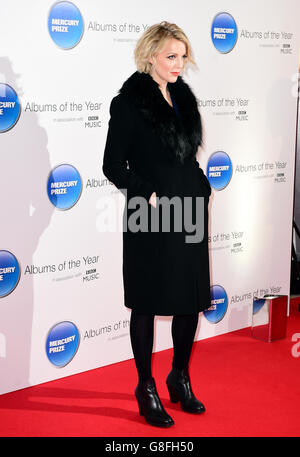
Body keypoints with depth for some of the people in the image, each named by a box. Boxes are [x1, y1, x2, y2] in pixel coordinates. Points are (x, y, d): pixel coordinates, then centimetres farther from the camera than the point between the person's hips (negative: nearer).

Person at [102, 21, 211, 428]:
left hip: (190, 212, 7)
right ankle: (146, 388, 20)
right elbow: (113, 165, -9)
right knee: (147, 303, 5)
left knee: (192, 298, 12)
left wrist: (202, 189, 7)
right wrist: (148, 195, -16)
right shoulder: (129, 102, -8)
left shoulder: (183, 96, 11)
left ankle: (181, 377, 31)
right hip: (152, 219, -6)